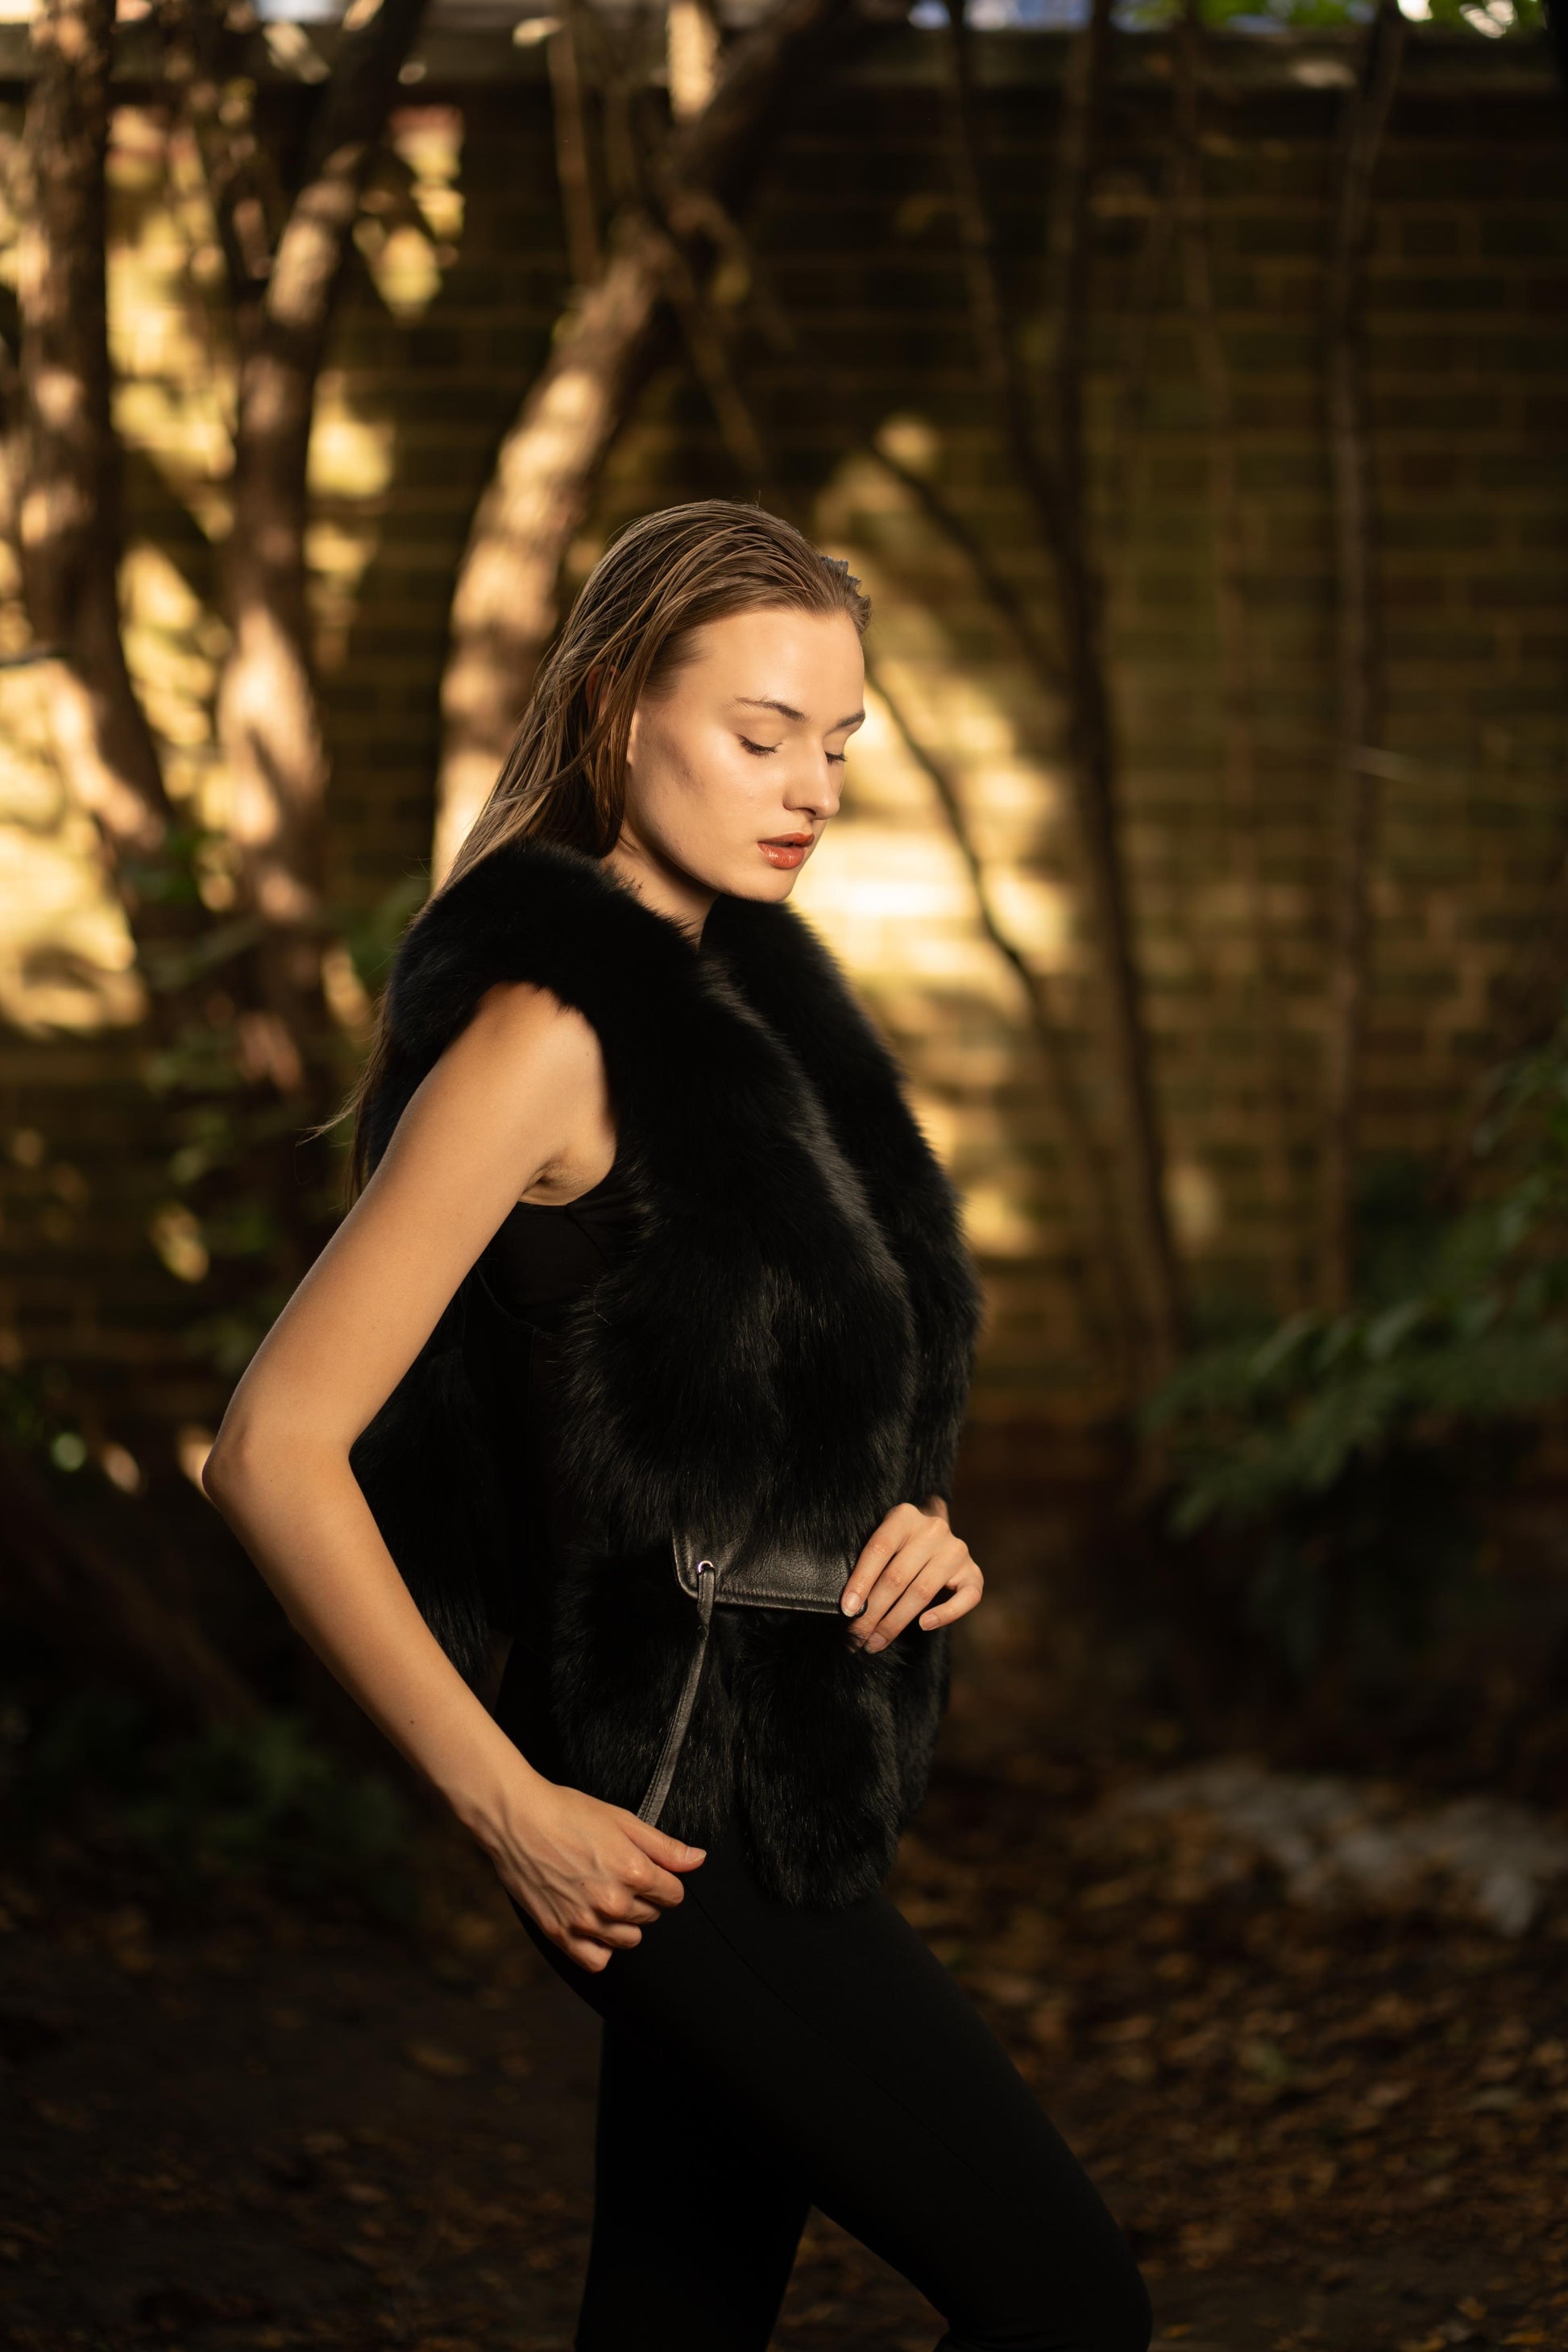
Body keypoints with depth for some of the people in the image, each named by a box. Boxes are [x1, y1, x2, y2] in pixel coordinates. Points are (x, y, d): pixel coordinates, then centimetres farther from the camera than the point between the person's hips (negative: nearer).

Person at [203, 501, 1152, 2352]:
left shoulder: (738, 986, 11)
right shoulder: (547, 1033, -16)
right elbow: (275, 1451, -18)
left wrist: (907, 1526, 2)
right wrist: (507, 1805, -17)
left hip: (797, 1772, 9)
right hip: (672, 1825, -8)